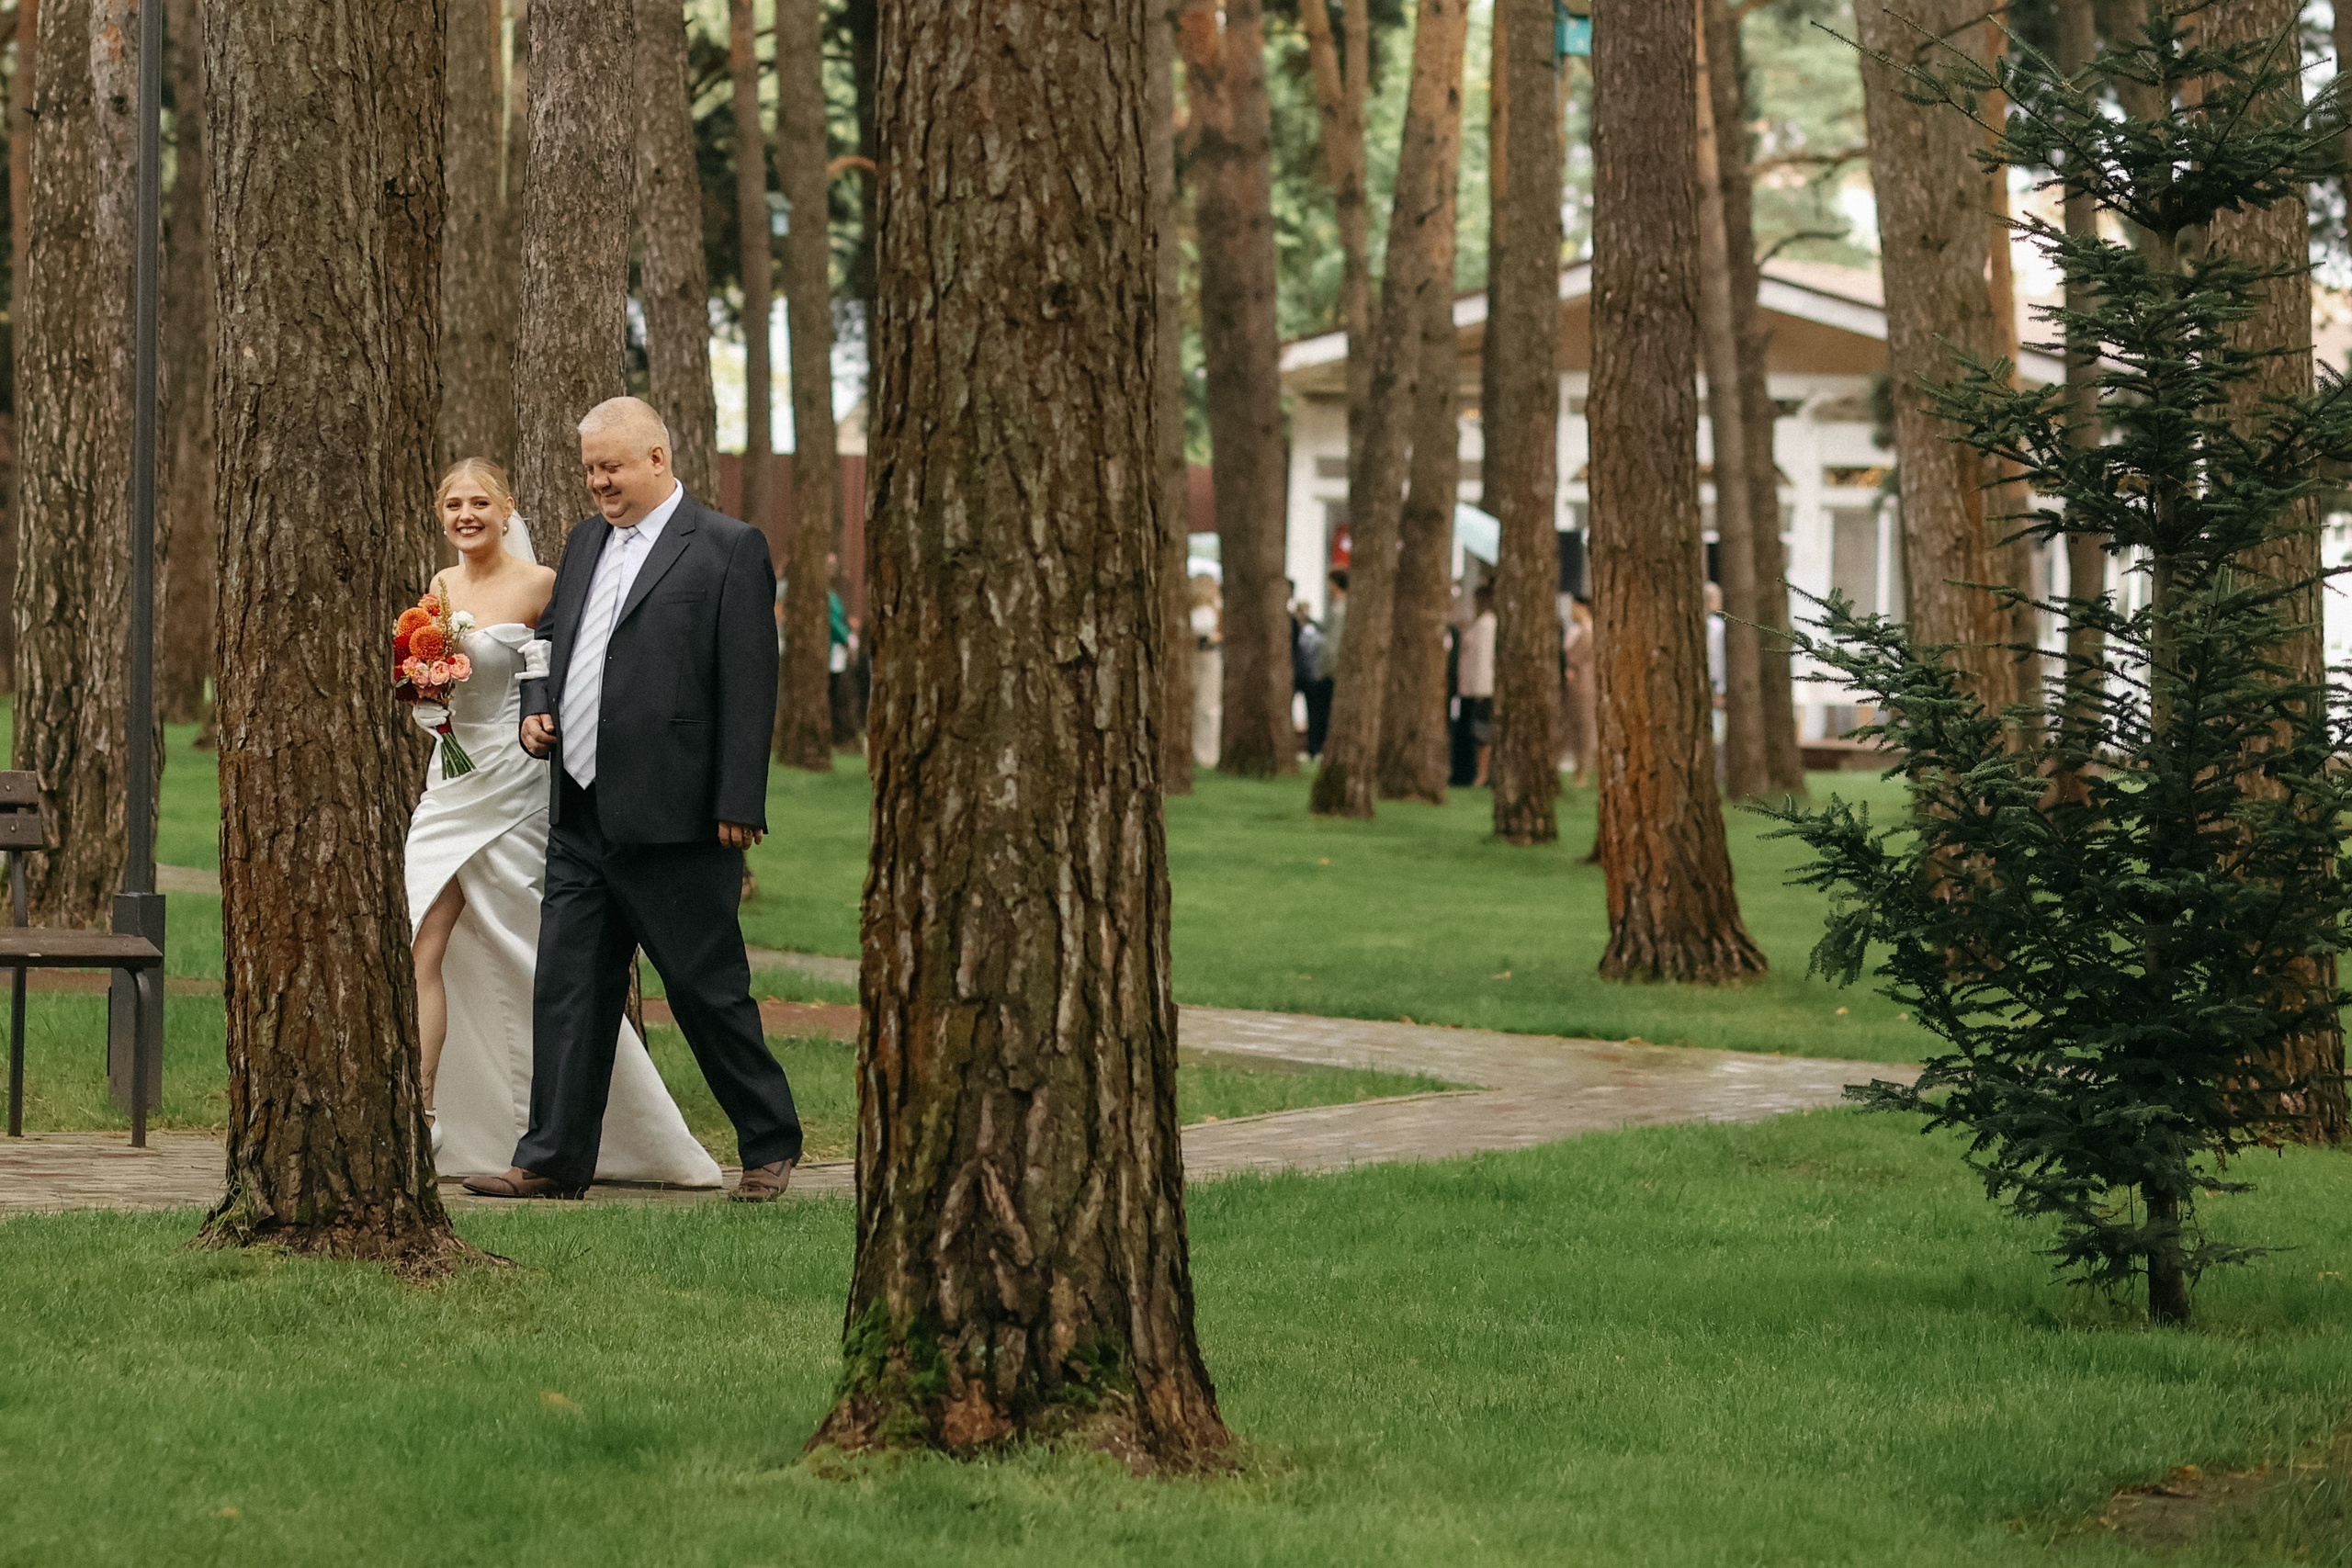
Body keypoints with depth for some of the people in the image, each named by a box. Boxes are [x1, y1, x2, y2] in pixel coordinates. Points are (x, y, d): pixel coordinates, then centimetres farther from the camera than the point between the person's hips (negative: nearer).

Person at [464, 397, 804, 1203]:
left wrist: (739, 806, -15)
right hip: (581, 817, 6)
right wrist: (537, 707, 6)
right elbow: (553, 638, 27)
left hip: (672, 821, -6)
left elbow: (749, 685, -10)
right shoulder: (585, 540, 15)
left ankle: (771, 1144, 17)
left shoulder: (729, 549, -7)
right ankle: (554, 1159, 8)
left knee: (709, 989, 2)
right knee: (567, 988, 4)